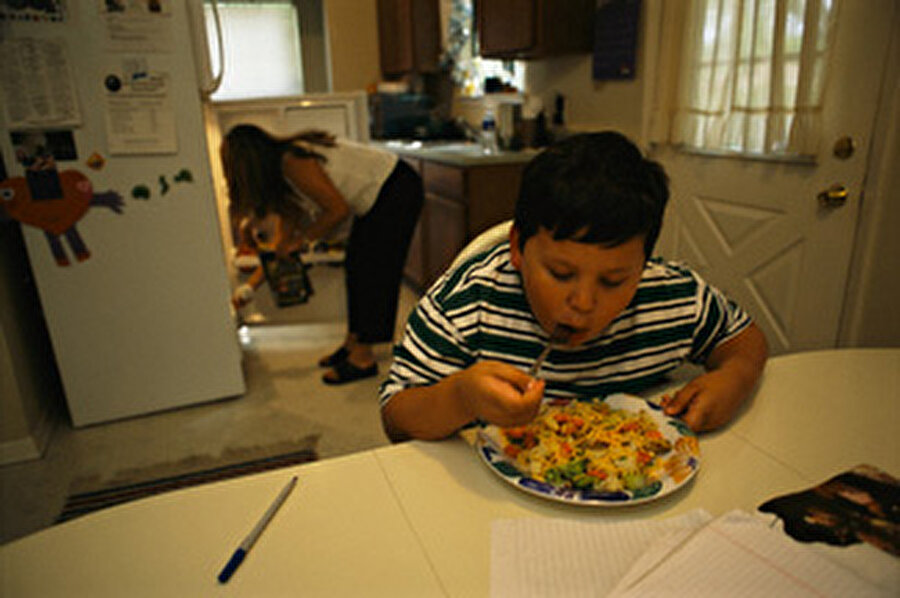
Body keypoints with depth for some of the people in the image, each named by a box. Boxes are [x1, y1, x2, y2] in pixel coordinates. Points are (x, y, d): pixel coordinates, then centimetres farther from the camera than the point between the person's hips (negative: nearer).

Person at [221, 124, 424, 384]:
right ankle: (353, 343, 21)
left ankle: (363, 358, -2)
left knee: (372, 270, -9)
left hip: (398, 190, -10)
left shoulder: (293, 163, -23)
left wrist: (302, 240, -13)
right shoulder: (280, 168, 7)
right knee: (355, 267, 10)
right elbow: (289, 221, 11)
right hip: (377, 196, 10)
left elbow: (339, 210, -23)